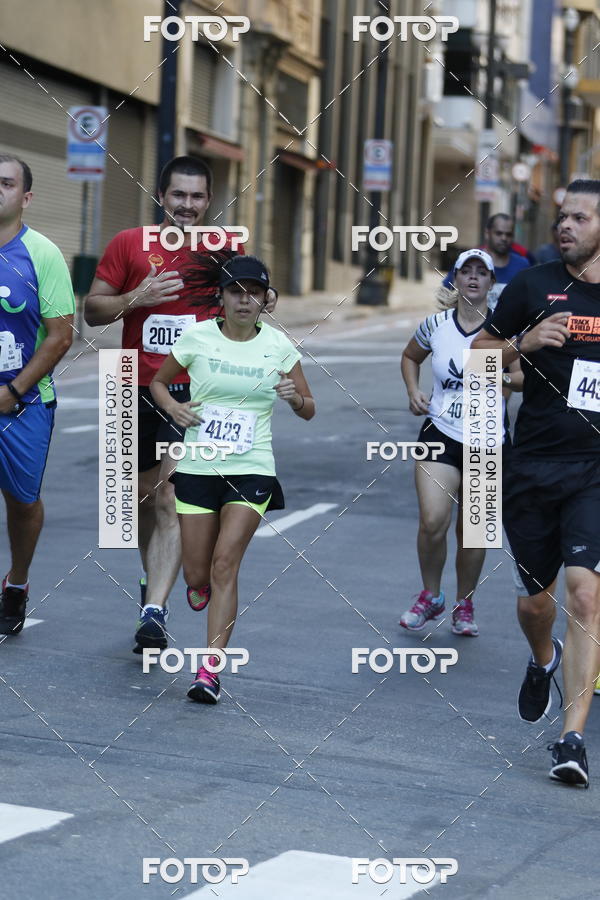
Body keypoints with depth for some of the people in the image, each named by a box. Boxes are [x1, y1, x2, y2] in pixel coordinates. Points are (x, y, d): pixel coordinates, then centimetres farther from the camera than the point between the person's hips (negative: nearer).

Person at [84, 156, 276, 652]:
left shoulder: (228, 246, 4)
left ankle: (154, 611, -18)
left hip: (197, 392, -2)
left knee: (173, 500, -13)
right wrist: (136, 298, -15)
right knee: (145, 495, 15)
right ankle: (152, 581, 38)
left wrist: (264, 300, -3)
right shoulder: (129, 244, 1)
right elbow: (92, 310, 3)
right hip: (138, 389, 2)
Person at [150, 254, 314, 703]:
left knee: (224, 566, -15)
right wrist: (173, 406, -8)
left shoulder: (279, 346, -1)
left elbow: (308, 410, 8)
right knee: (197, 577, 5)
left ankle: (210, 670, -12)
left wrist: (294, 397, -16)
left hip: (251, 471, -1)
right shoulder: (197, 338, -2)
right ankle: (205, 588, 45)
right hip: (197, 467, 1)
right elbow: (158, 381, 14)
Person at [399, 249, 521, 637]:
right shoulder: (436, 324, 1)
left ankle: (464, 605, 27)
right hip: (440, 435, 0)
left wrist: (507, 378, -20)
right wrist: (414, 390, 3)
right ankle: (431, 597, 10)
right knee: (432, 521, -15)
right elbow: (410, 357, 20)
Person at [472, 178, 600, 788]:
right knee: (536, 596, 12)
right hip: (533, 465, 2)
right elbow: (478, 355, 9)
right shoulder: (534, 286, 3)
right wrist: (523, 343, -9)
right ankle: (543, 661, 48)